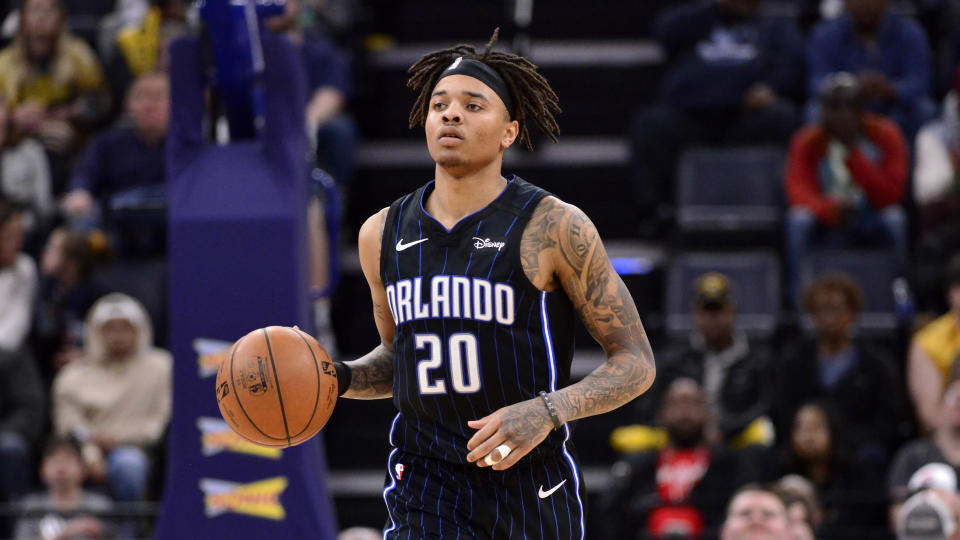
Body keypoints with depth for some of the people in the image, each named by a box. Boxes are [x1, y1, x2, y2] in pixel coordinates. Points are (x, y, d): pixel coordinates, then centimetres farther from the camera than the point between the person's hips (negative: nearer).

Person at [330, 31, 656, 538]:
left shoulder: (555, 228, -9)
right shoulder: (384, 233, 5)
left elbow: (636, 363, -7)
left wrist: (547, 412, -24)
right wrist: (340, 378, -1)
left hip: (531, 487, -2)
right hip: (428, 489, 2)